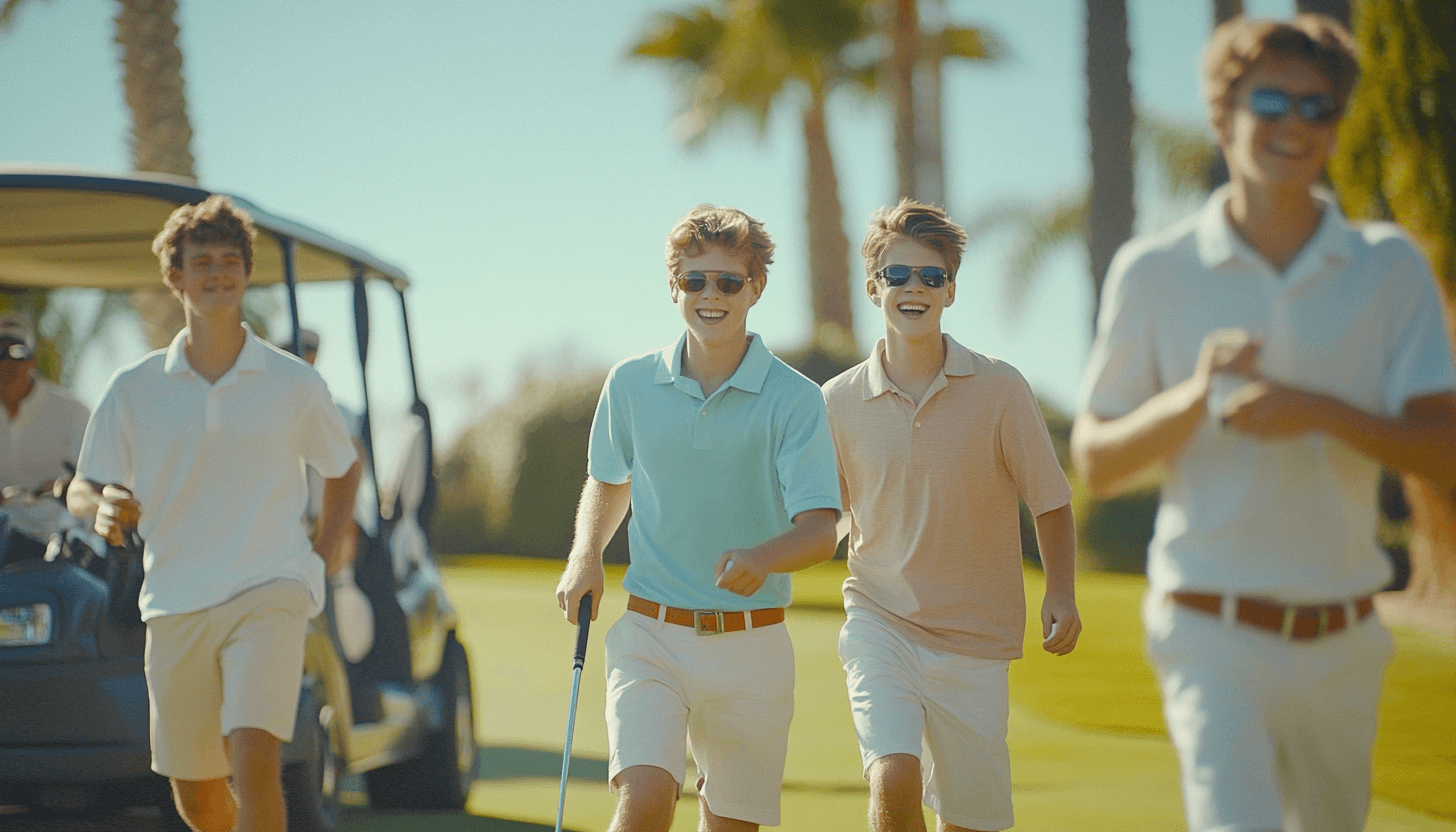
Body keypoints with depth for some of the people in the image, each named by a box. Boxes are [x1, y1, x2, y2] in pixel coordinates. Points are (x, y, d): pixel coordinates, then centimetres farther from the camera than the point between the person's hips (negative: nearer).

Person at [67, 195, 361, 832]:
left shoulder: (294, 384, 2)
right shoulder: (134, 390, 3)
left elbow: (342, 466, 20)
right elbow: (81, 489, 6)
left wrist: (328, 546, 6)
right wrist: (104, 506, -17)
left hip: (270, 594, -2)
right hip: (175, 605, 2)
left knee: (253, 761, -23)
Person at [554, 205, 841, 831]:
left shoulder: (794, 399, -5)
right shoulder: (630, 385, 3)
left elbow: (819, 531, -14)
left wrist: (763, 558, -35)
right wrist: (585, 556, 4)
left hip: (751, 646, 0)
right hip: (651, 637, 1)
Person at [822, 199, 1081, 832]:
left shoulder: (1000, 390, -5)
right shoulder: (840, 401, 0)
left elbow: (1050, 501, 3)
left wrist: (1060, 595, -10)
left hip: (974, 637, 0)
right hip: (880, 621, 0)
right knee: (893, 780, -23)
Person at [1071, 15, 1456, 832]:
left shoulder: (1391, 268, 3)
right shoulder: (1154, 272, 0)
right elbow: (1096, 462, 2)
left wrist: (1322, 412, -20)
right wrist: (1193, 396, -16)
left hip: (1344, 640, 3)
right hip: (1214, 638, -3)